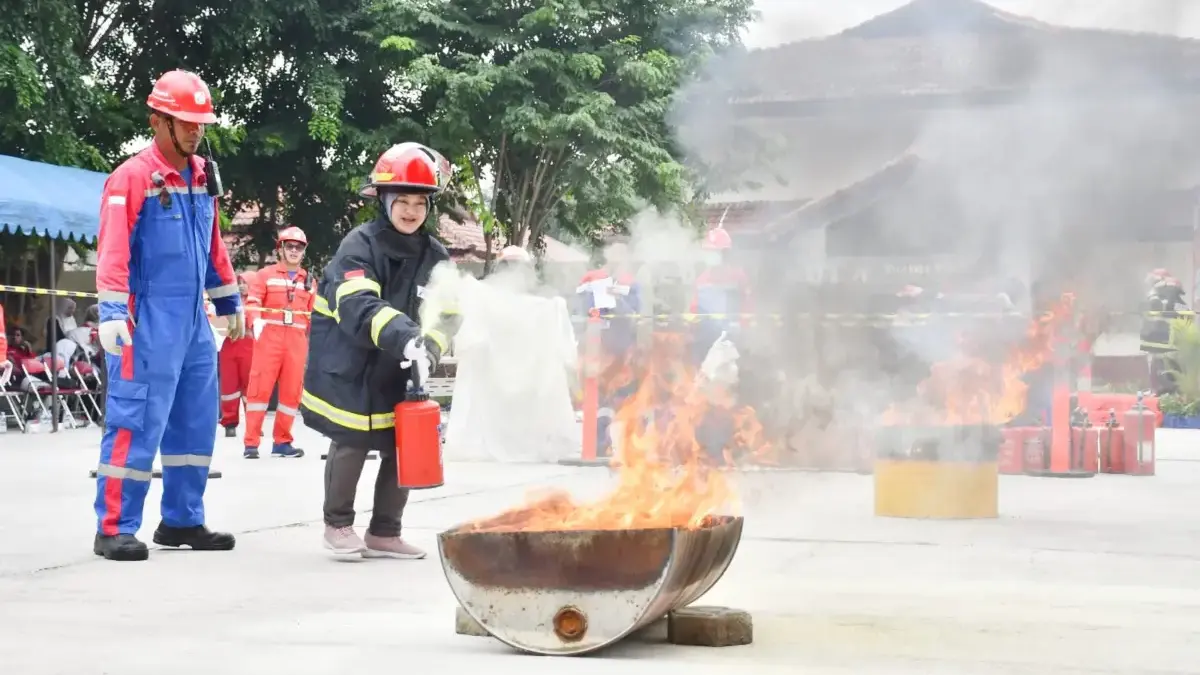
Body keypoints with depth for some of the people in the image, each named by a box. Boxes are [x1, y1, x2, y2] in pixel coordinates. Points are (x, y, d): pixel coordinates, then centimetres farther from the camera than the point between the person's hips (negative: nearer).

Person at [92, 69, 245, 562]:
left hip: (193, 319, 8)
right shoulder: (133, 177, -10)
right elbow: (113, 251, -16)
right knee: (137, 422, -7)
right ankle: (114, 528, -1)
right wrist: (112, 313, -23)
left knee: (197, 422, 11)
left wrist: (230, 302, 24)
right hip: (149, 322, -8)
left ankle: (182, 521, 21)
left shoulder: (202, 176, 14)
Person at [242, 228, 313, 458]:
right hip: (269, 337, -4)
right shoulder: (265, 274, 5)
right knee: (260, 387, -7)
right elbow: (252, 302, -6)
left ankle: (282, 442, 12)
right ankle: (251, 443, -7)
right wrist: (256, 321, -25)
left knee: (292, 391, 4)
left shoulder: (308, 280, 17)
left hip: (297, 341, 4)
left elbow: (313, 314, 19)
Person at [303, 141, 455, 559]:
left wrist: (429, 346, -27)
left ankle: (384, 534, 18)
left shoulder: (435, 257, 2)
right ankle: (338, 525, 16)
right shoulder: (360, 246, -16)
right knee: (351, 443, -6)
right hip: (348, 366, -5)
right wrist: (406, 337, -46)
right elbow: (359, 306, -32)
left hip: (398, 371, 5)